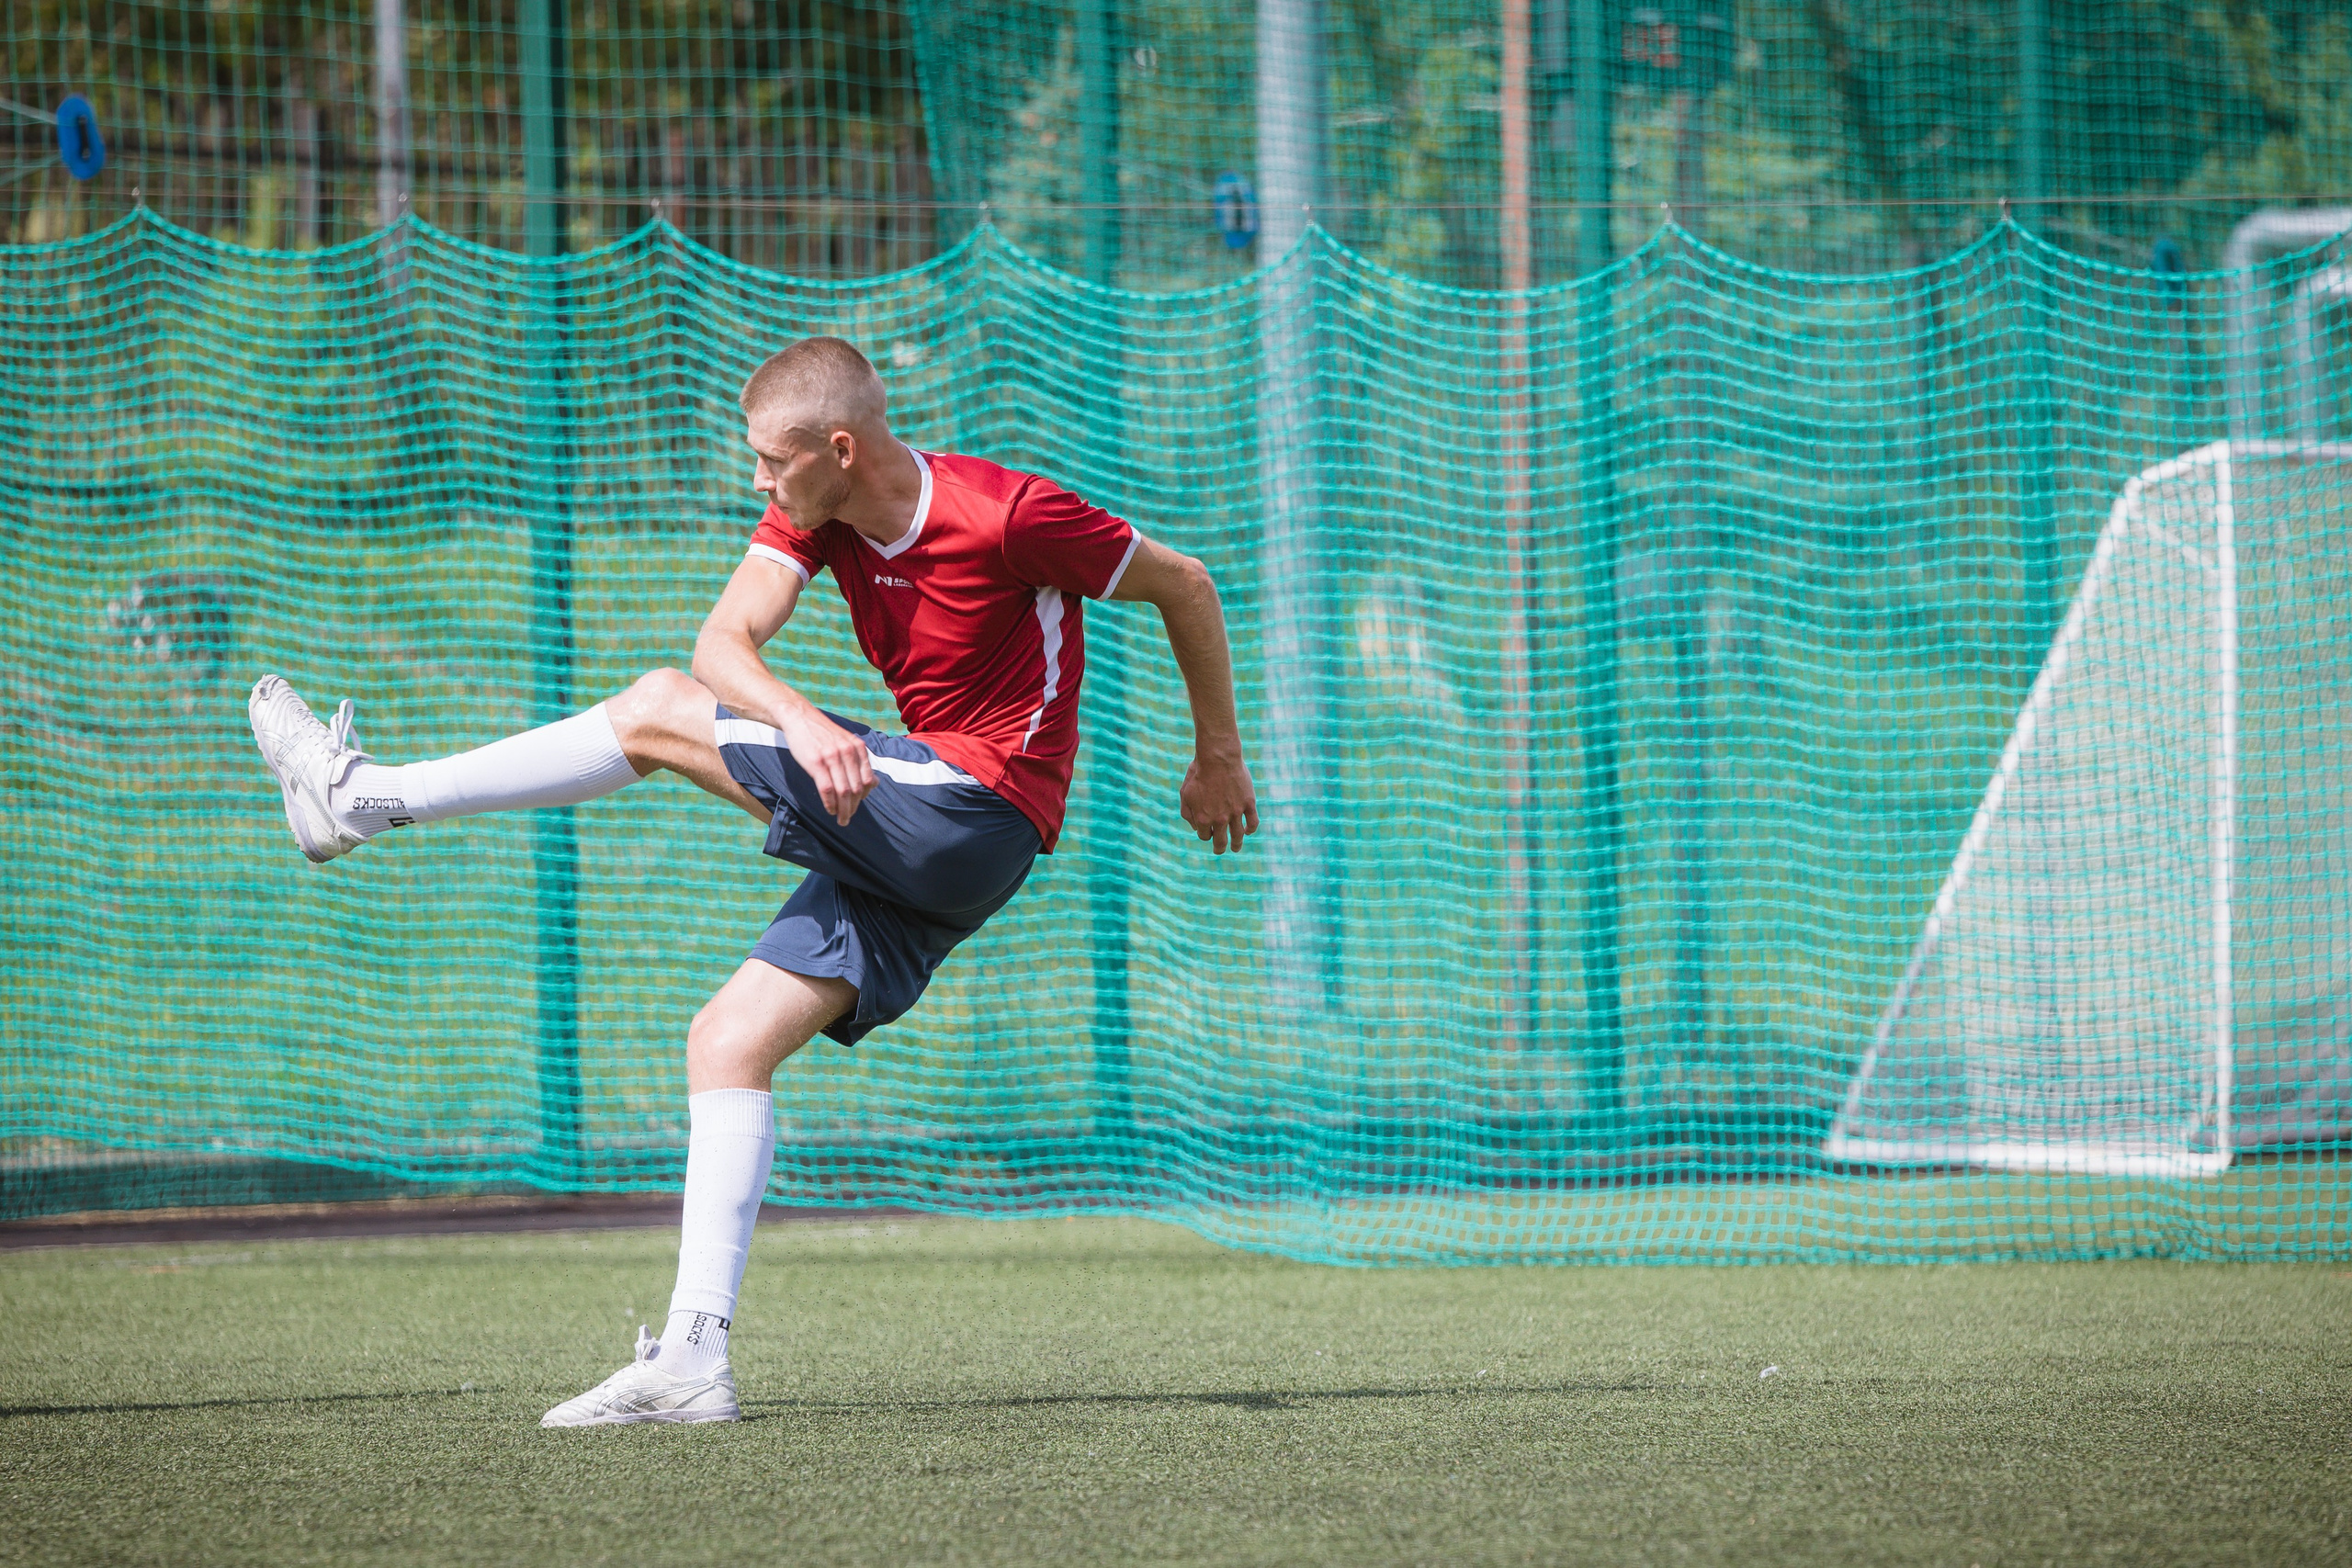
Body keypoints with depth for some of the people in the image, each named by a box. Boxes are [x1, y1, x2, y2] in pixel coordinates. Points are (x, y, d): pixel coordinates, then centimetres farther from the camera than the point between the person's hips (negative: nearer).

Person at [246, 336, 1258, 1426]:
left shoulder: (1008, 517, -15)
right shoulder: (813, 515, 6)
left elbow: (1181, 582, -2)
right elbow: (724, 641, -7)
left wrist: (1219, 752, 7)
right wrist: (800, 720, -30)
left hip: (977, 813, -9)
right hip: (907, 840, 9)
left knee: (661, 713, -10)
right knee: (728, 1043, 0)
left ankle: (365, 798, -3)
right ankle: (693, 1359, -4)